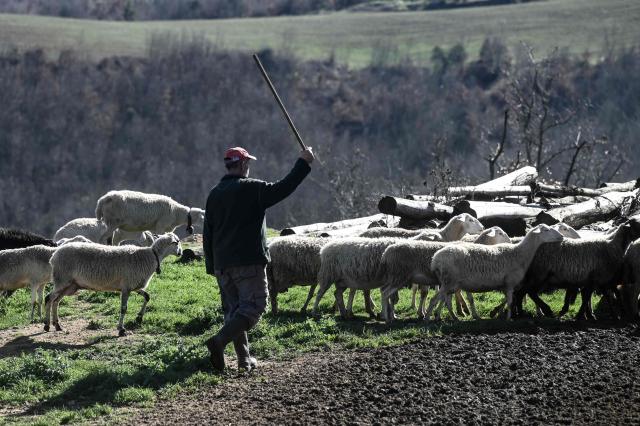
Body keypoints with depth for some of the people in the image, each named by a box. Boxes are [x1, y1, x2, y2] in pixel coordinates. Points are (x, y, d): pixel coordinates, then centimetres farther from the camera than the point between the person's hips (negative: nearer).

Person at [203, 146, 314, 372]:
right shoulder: (251, 188, -8)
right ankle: (219, 341, -24)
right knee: (254, 305, -6)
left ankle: (244, 359, 10)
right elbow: (282, 189, -11)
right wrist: (303, 164, -3)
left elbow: (207, 234, 15)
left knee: (233, 308, 12)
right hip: (248, 262, -7)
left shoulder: (214, 194, 13)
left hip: (222, 264, 7)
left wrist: (211, 266, 19)